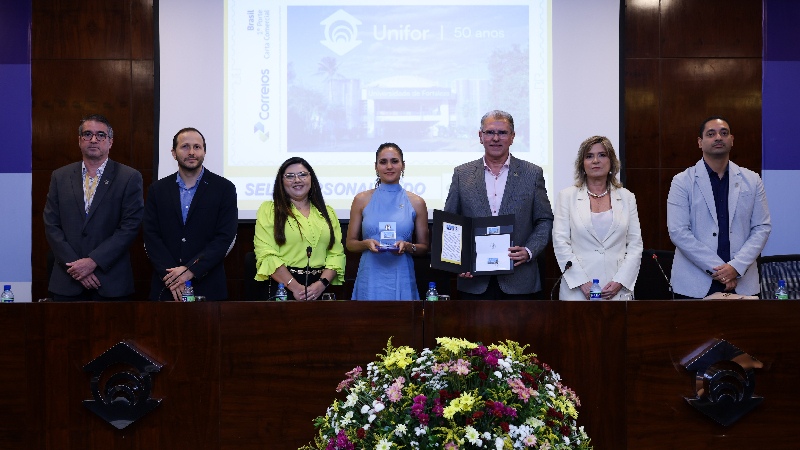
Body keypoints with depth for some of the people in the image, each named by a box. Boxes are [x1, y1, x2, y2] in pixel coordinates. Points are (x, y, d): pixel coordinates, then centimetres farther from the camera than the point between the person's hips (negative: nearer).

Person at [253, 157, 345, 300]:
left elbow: (336, 254, 7)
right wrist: (295, 287, -15)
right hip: (282, 288, -2)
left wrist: (321, 284, -11)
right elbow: (266, 254, -6)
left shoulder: (327, 212, 14)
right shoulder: (269, 210, 5)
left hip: (321, 290, 3)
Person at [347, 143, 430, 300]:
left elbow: (424, 247, 9)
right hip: (370, 279, 0)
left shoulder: (416, 202, 6)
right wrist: (366, 243, -10)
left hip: (402, 280, 0)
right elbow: (350, 243, 10)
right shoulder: (362, 200, 6)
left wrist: (408, 247, -11)